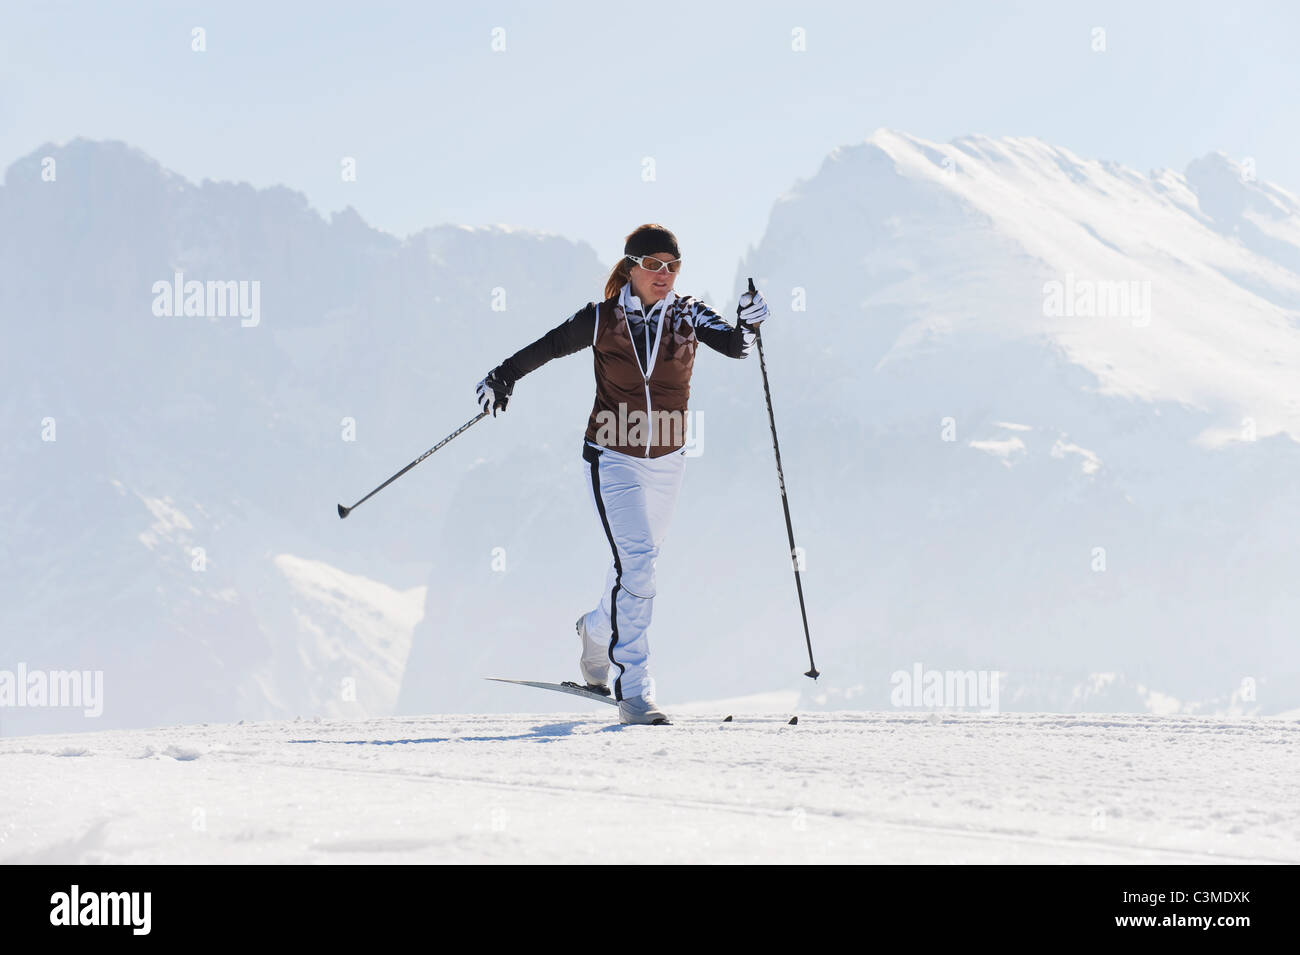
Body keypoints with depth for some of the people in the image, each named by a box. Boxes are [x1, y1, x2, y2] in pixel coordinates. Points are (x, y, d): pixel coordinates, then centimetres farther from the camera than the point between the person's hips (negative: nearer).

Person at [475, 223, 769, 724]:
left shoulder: (686, 316, -5)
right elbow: (545, 347, 4)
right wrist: (502, 378, 9)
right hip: (613, 459, -4)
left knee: (640, 561, 18)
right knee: (636, 559, -18)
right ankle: (633, 691, -18)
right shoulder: (601, 320, -10)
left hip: (666, 461, 4)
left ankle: (598, 629, 50)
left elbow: (733, 345, -21)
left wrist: (746, 326, -40)